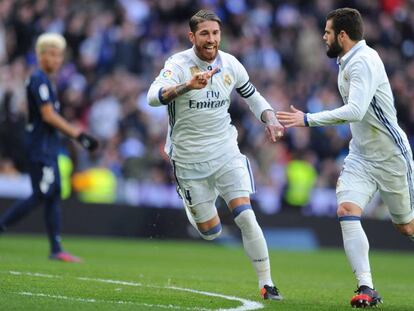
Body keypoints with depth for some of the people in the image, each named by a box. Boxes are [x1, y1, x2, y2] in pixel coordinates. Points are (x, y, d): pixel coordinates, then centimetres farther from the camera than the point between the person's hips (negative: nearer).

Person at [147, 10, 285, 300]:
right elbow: (154, 96, -35)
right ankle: (192, 206, 38)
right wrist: (187, 86, -52)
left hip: (225, 153, 2)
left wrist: (270, 119, -3)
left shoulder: (230, 65, -2)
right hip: (189, 159, -2)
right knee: (211, 232, 3)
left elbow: (252, 96, 16)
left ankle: (266, 283, -4)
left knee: (245, 217, -13)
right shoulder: (179, 64, -16)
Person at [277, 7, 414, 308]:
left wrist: (308, 119, -31)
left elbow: (355, 111, -33)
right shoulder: (347, 62, 8)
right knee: (347, 211, -14)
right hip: (361, 156, 8)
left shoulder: (363, 61, -22)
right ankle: (367, 288, -18)